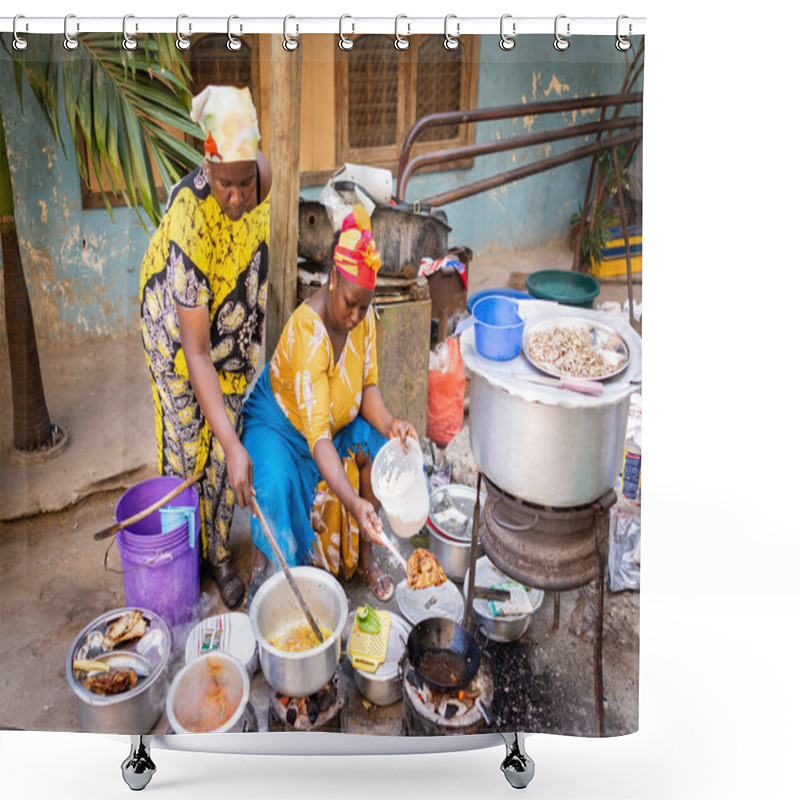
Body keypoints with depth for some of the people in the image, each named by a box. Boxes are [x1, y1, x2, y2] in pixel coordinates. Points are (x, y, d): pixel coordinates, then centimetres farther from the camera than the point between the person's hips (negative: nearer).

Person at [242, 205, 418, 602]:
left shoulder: (363, 315, -17)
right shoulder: (308, 335, -38)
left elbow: (367, 387, -9)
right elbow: (317, 436, -43)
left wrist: (388, 422, -31)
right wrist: (353, 501, -55)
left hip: (340, 417, 6)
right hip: (280, 420, -6)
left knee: (379, 447, -19)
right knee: (276, 484, -32)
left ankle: (365, 554, 0)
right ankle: (265, 559, 0)